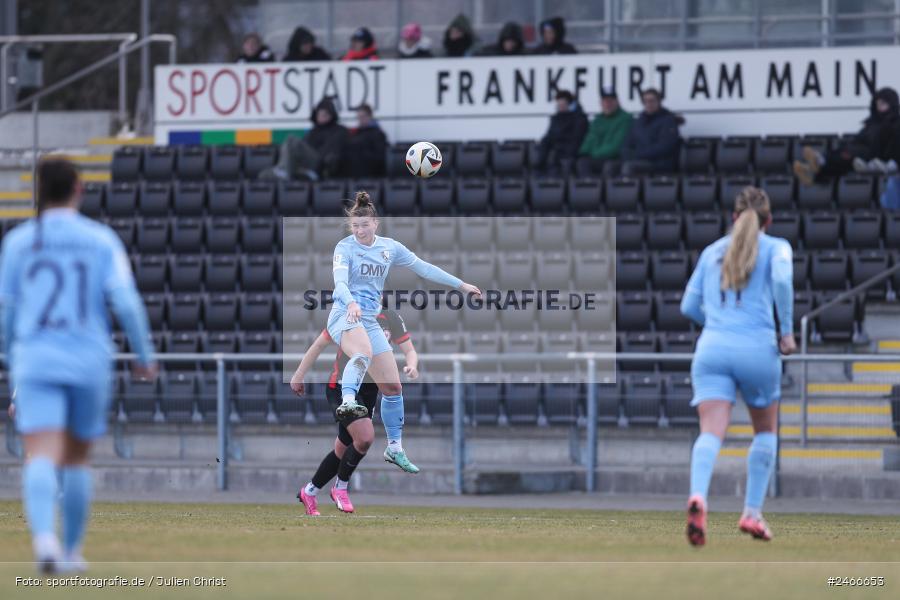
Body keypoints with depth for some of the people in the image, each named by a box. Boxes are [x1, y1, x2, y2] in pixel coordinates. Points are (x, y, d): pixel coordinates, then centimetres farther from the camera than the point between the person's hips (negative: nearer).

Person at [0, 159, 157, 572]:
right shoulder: (101, 240, 2)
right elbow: (126, 302, -7)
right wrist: (145, 356, 6)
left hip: (35, 364, -1)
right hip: (89, 365, 1)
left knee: (41, 460, -13)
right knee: (76, 459, 18)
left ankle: (43, 536, -38)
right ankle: (71, 551, 25)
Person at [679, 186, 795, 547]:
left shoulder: (712, 251, 18)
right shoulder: (776, 247, 7)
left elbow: (689, 306, 18)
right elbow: (782, 279, -15)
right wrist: (786, 331, -7)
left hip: (712, 349, 2)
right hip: (758, 350, -2)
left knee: (711, 433, -12)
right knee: (765, 431, 21)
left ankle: (698, 497, -40)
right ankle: (752, 513, 17)